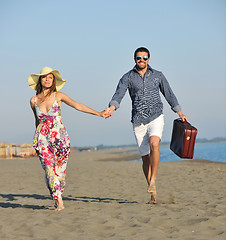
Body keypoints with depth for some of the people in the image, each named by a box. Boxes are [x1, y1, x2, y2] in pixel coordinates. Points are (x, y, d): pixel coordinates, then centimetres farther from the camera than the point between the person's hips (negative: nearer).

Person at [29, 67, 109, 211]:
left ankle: (59, 197, 19)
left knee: (60, 170, 2)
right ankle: (59, 202, -11)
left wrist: (98, 113, -12)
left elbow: (77, 105, -4)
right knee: (49, 170, -12)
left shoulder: (58, 96, 2)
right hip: (43, 139, 1)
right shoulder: (34, 100, 7)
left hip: (59, 138, 0)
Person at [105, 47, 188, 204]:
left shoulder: (158, 76, 7)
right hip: (139, 121, 1)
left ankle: (153, 180, -19)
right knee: (145, 157, 1)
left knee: (154, 144, -30)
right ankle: (153, 194, 10)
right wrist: (111, 108, -29)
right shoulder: (128, 77, 4)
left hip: (156, 118, -1)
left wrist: (180, 114, 14)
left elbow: (169, 95, 15)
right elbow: (118, 95, -8)